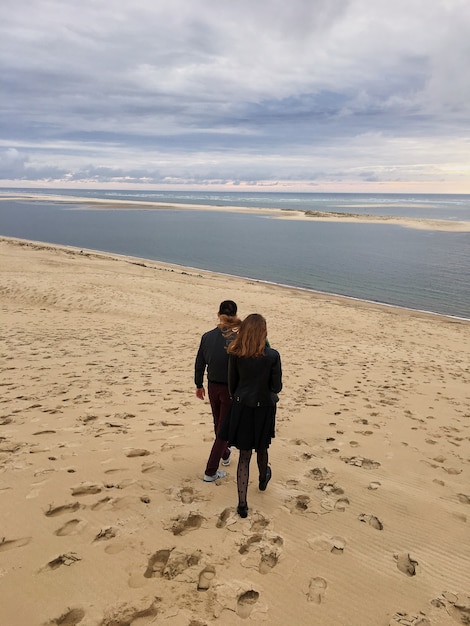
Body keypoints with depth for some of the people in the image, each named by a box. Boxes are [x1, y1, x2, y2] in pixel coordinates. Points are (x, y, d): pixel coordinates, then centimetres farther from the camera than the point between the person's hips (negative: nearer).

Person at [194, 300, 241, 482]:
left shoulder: (207, 337, -7)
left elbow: (199, 364, 1)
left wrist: (199, 385, 15)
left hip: (213, 388, 5)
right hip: (231, 390, -4)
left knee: (218, 424, 25)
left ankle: (225, 454, 50)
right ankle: (210, 472, 10)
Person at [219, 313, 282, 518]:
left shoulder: (235, 354, -11)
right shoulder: (272, 355, -18)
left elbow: (232, 383, -1)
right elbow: (277, 387, -12)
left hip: (241, 407, 1)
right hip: (263, 408, -1)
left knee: (244, 454, 9)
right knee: (261, 448, 24)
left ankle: (242, 503, 10)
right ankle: (263, 479, 52)